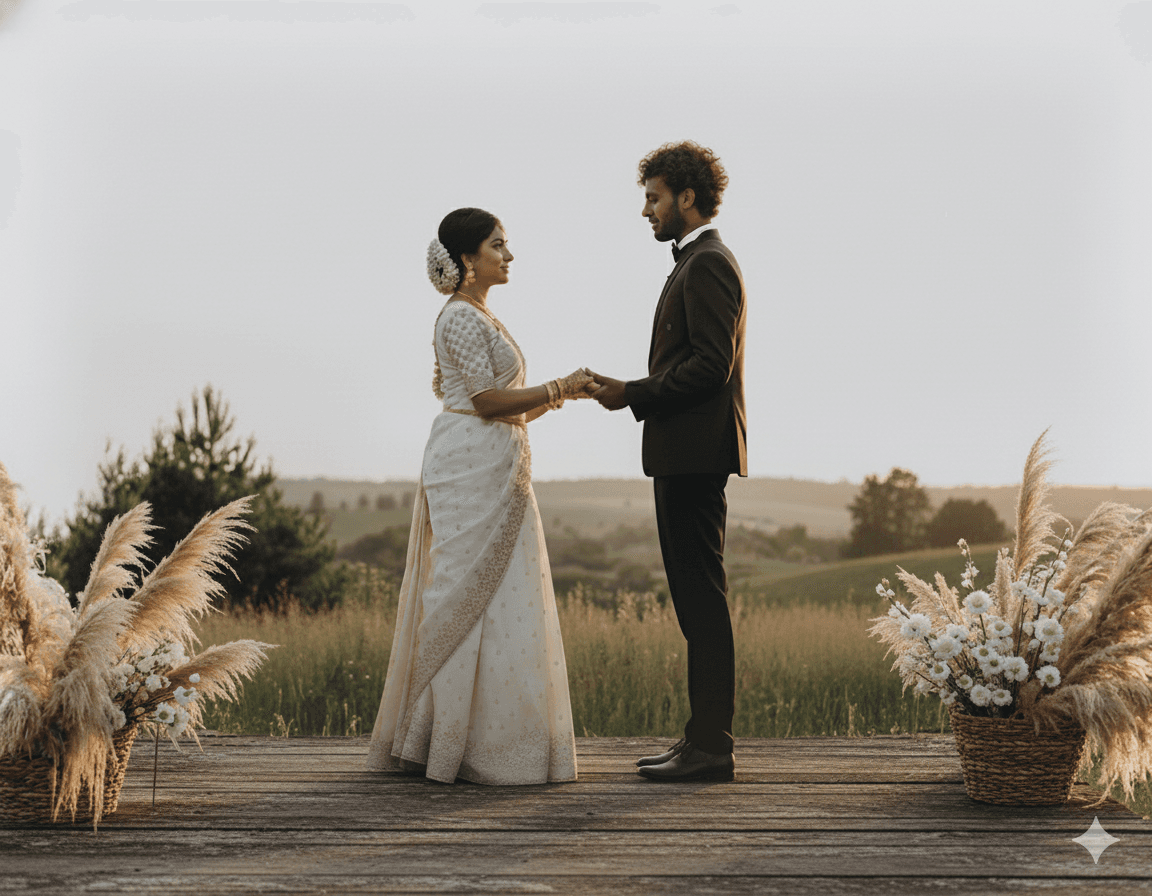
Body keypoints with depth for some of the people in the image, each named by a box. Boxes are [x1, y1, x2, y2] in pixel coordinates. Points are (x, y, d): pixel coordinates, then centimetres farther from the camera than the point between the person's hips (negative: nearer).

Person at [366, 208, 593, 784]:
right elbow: (488, 400, -16)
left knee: (490, 600, 10)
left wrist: (557, 395, 7)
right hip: (475, 466, -10)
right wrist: (558, 388, -11)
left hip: (495, 468, 10)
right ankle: (466, 743, -3)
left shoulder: (480, 317, 20)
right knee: (475, 598, -8)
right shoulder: (462, 316, -10)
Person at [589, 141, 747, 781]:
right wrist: (633, 391, 10)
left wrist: (634, 394, -13)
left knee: (703, 599, -8)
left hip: (696, 456, -11)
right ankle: (704, 739, 16)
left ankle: (711, 747, -4)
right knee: (695, 600, 11)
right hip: (684, 457, 11)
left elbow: (710, 364, -20)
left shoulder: (709, 263, -11)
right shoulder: (697, 263, 22)